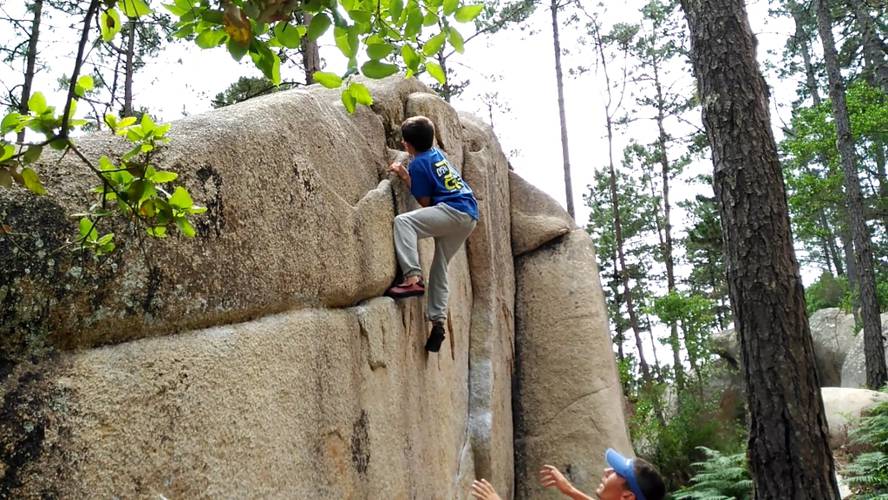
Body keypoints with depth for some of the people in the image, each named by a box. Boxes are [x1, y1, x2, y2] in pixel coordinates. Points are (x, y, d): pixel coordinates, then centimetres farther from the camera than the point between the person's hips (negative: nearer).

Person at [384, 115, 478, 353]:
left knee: (403, 221, -20)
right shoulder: (438, 154, 21)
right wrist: (406, 174, 26)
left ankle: (413, 279, -32)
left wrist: (406, 178, 6)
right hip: (469, 217, 9)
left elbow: (425, 201, -4)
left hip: (454, 211, -9)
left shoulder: (419, 163, -4)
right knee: (440, 267, 15)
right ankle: (438, 322, 15)